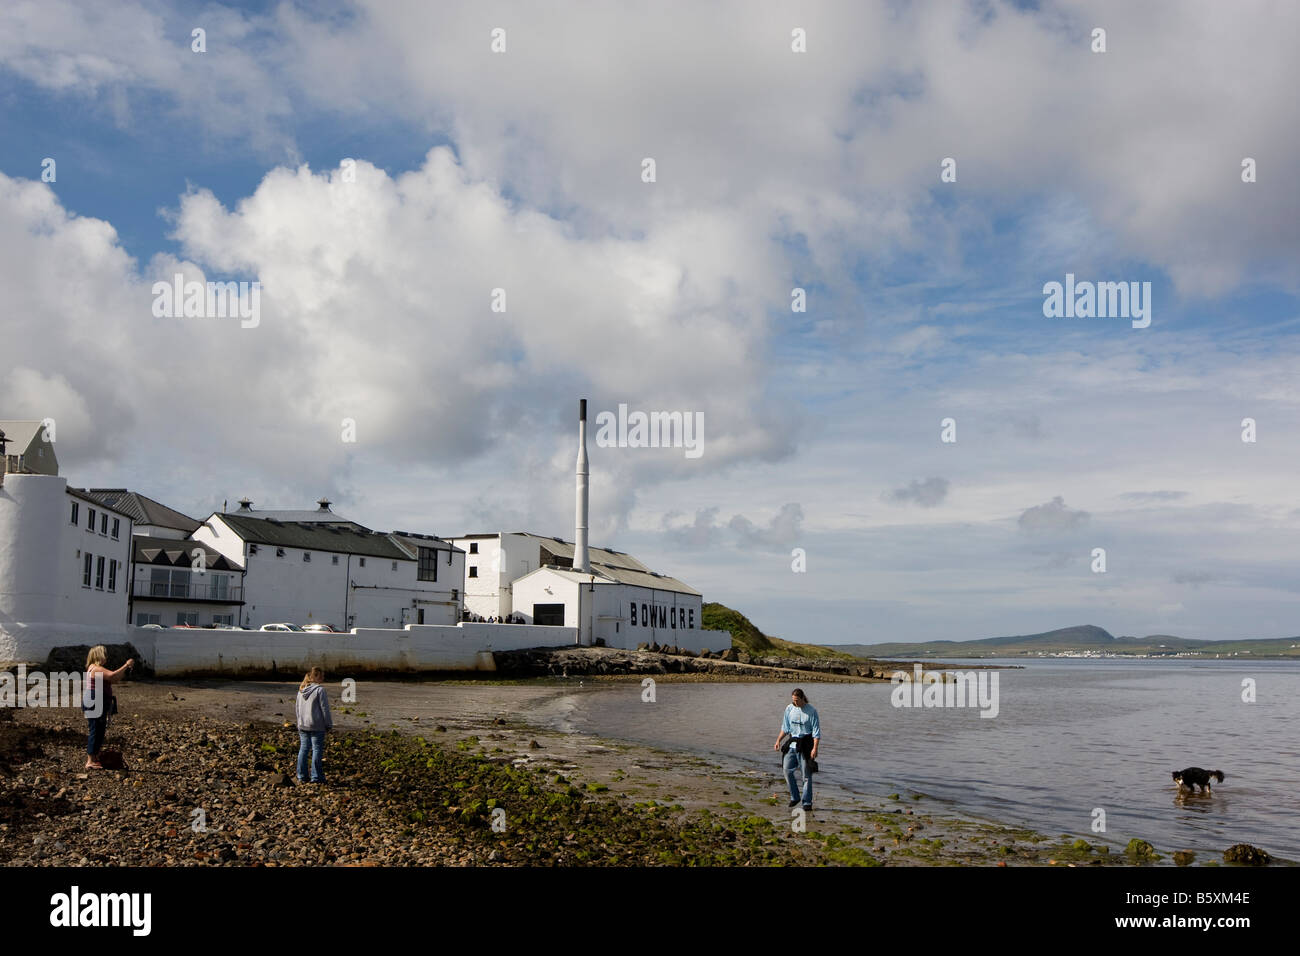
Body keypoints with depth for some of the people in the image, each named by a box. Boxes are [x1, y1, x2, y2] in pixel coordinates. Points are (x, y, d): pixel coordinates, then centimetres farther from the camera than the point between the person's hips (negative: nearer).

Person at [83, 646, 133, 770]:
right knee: (95, 731, -7)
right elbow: (112, 675, -30)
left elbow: (115, 679, 18)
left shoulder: (99, 668, 18)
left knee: (100, 731, 14)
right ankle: (90, 762, -4)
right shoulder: (96, 668, -16)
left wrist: (126, 668, 8)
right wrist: (126, 665, -22)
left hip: (99, 705, 11)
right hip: (94, 704, -11)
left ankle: (94, 758, 21)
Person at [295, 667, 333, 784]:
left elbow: (296, 708, 19)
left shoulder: (301, 690, 11)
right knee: (317, 750, -1)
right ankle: (316, 777, 0)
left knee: (303, 749, 12)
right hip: (316, 726, -7)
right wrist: (329, 725, -3)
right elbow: (325, 709, -11)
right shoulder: (320, 690, -12)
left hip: (302, 726, 7)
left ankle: (301, 777, 14)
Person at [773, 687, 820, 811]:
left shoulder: (811, 711, -8)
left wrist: (815, 748, -17)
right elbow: (785, 728, 16)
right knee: (787, 769, -5)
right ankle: (794, 797, 10)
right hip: (793, 743, 5)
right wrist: (778, 741, 9)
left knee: (806, 775, -1)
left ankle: (807, 802, 9)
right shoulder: (789, 709, 5)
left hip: (806, 744, -5)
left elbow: (816, 731, -9)